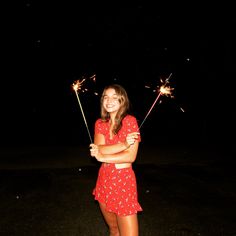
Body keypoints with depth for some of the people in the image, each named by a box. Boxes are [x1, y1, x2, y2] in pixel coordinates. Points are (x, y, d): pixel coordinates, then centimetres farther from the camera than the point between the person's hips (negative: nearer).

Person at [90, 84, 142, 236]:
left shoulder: (130, 121, -10)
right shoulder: (100, 123, 5)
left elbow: (131, 156, -17)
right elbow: (98, 150, -11)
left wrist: (103, 157, -12)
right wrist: (123, 144, -23)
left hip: (124, 180, -5)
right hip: (104, 180, 5)